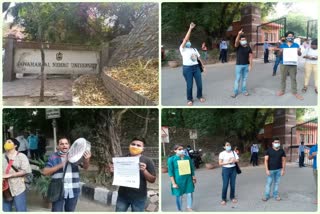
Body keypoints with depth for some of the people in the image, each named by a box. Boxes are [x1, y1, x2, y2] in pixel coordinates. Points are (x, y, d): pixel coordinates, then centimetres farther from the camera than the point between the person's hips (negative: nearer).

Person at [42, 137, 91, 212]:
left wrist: (87, 159, -28)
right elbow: (45, 172, -6)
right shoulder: (53, 157, -2)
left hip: (73, 191, 2)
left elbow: (85, 167, -4)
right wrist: (59, 165, -18)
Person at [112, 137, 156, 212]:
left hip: (139, 197, -3)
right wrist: (113, 171, -7)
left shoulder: (147, 161, -4)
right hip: (123, 195, 3)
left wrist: (144, 170, -21)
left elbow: (152, 180, -5)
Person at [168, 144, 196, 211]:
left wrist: (193, 178, 12)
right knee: (179, 195, 4)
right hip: (178, 180, -4)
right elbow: (170, 172, -10)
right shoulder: (171, 159, -10)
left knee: (189, 194, 9)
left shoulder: (188, 158, 2)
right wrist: (173, 183, -12)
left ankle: (189, 208, 32)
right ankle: (179, 210, 23)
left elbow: (192, 168, 11)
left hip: (188, 179, 4)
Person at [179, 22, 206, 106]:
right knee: (189, 85, 0)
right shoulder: (183, 49, 0)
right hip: (187, 68, -5)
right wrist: (190, 28, -16)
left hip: (196, 67, 5)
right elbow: (185, 39, -13)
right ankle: (189, 99, 17)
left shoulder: (194, 49, 19)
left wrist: (203, 66, 11)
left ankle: (199, 96, 30)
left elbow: (199, 58, 18)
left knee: (199, 83, 7)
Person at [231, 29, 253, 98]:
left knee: (244, 78, 11)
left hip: (246, 65, 3)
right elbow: (236, 42, -28)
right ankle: (235, 92, 6)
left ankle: (244, 90, 22)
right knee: (237, 79, 0)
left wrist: (250, 65, -4)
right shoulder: (238, 47, -6)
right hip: (239, 65, -3)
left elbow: (250, 56, 3)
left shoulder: (248, 47, 3)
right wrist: (239, 34, -45)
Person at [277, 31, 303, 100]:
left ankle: (295, 92, 6)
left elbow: (299, 54, 6)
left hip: (293, 64, 0)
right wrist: (281, 52, -16)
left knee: (293, 78, 1)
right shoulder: (282, 45, 6)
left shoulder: (296, 45, 6)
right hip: (284, 64, 0)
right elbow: (280, 55, 7)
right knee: (283, 78, 6)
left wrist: (299, 51, -17)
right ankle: (282, 91, 16)